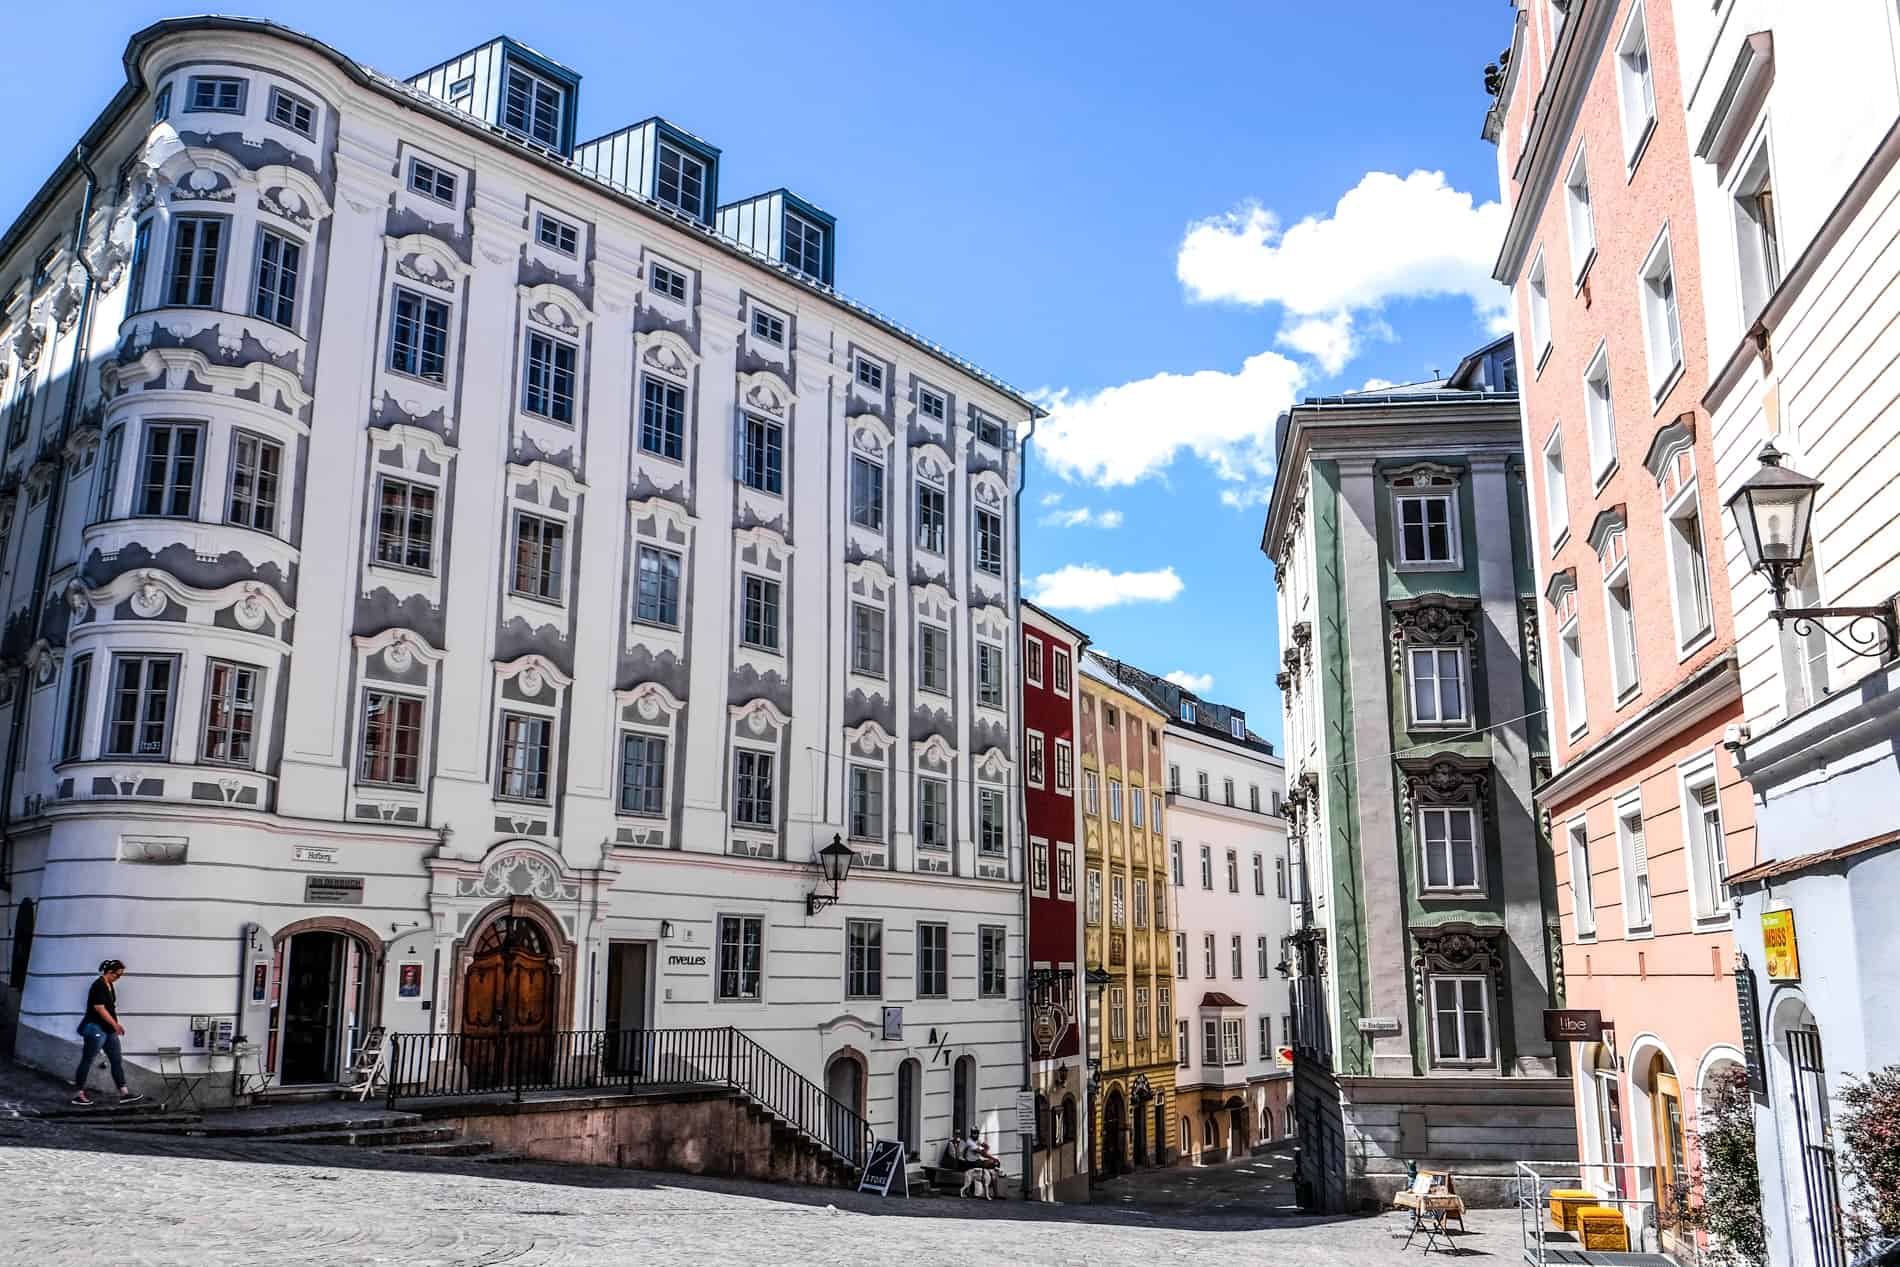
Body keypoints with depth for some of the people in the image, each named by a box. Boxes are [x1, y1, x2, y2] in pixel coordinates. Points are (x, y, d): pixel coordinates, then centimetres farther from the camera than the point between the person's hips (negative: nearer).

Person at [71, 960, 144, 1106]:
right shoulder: (98, 986, -16)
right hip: (95, 1029, -9)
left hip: (108, 1030, 9)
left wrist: (116, 1026, 16)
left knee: (117, 1060, 5)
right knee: (87, 1061, 1)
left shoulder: (110, 986, 12)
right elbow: (99, 1008, -20)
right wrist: (115, 1024, -16)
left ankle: (124, 1093, 3)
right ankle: (78, 1094, 11)